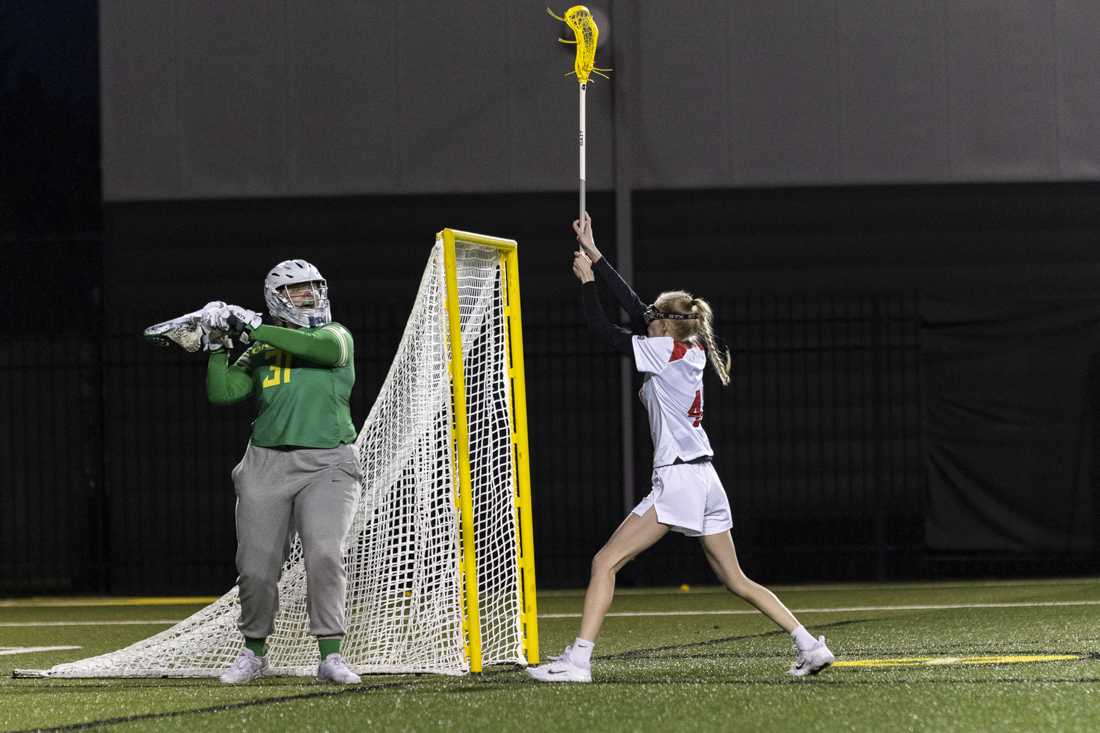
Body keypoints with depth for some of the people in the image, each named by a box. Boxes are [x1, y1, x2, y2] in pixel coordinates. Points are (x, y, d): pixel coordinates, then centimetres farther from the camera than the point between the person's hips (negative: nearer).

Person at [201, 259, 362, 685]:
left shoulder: (337, 336, 9)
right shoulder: (260, 352, 14)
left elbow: (324, 347, -15)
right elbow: (221, 393, 3)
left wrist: (251, 328, -14)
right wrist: (218, 346, -10)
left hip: (327, 463, -2)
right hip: (268, 464, 2)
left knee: (324, 554, -20)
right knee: (256, 567, -1)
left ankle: (330, 657, -15)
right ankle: (254, 653, 19)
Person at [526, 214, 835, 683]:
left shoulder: (667, 352, -8)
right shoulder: (692, 353, 13)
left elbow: (605, 331, -5)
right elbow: (634, 308, 20)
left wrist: (586, 281, 8)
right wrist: (594, 255, 22)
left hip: (678, 481, -9)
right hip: (705, 480, 9)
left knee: (605, 562, -8)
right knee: (734, 579, 15)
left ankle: (578, 659, -15)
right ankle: (809, 646, 9)